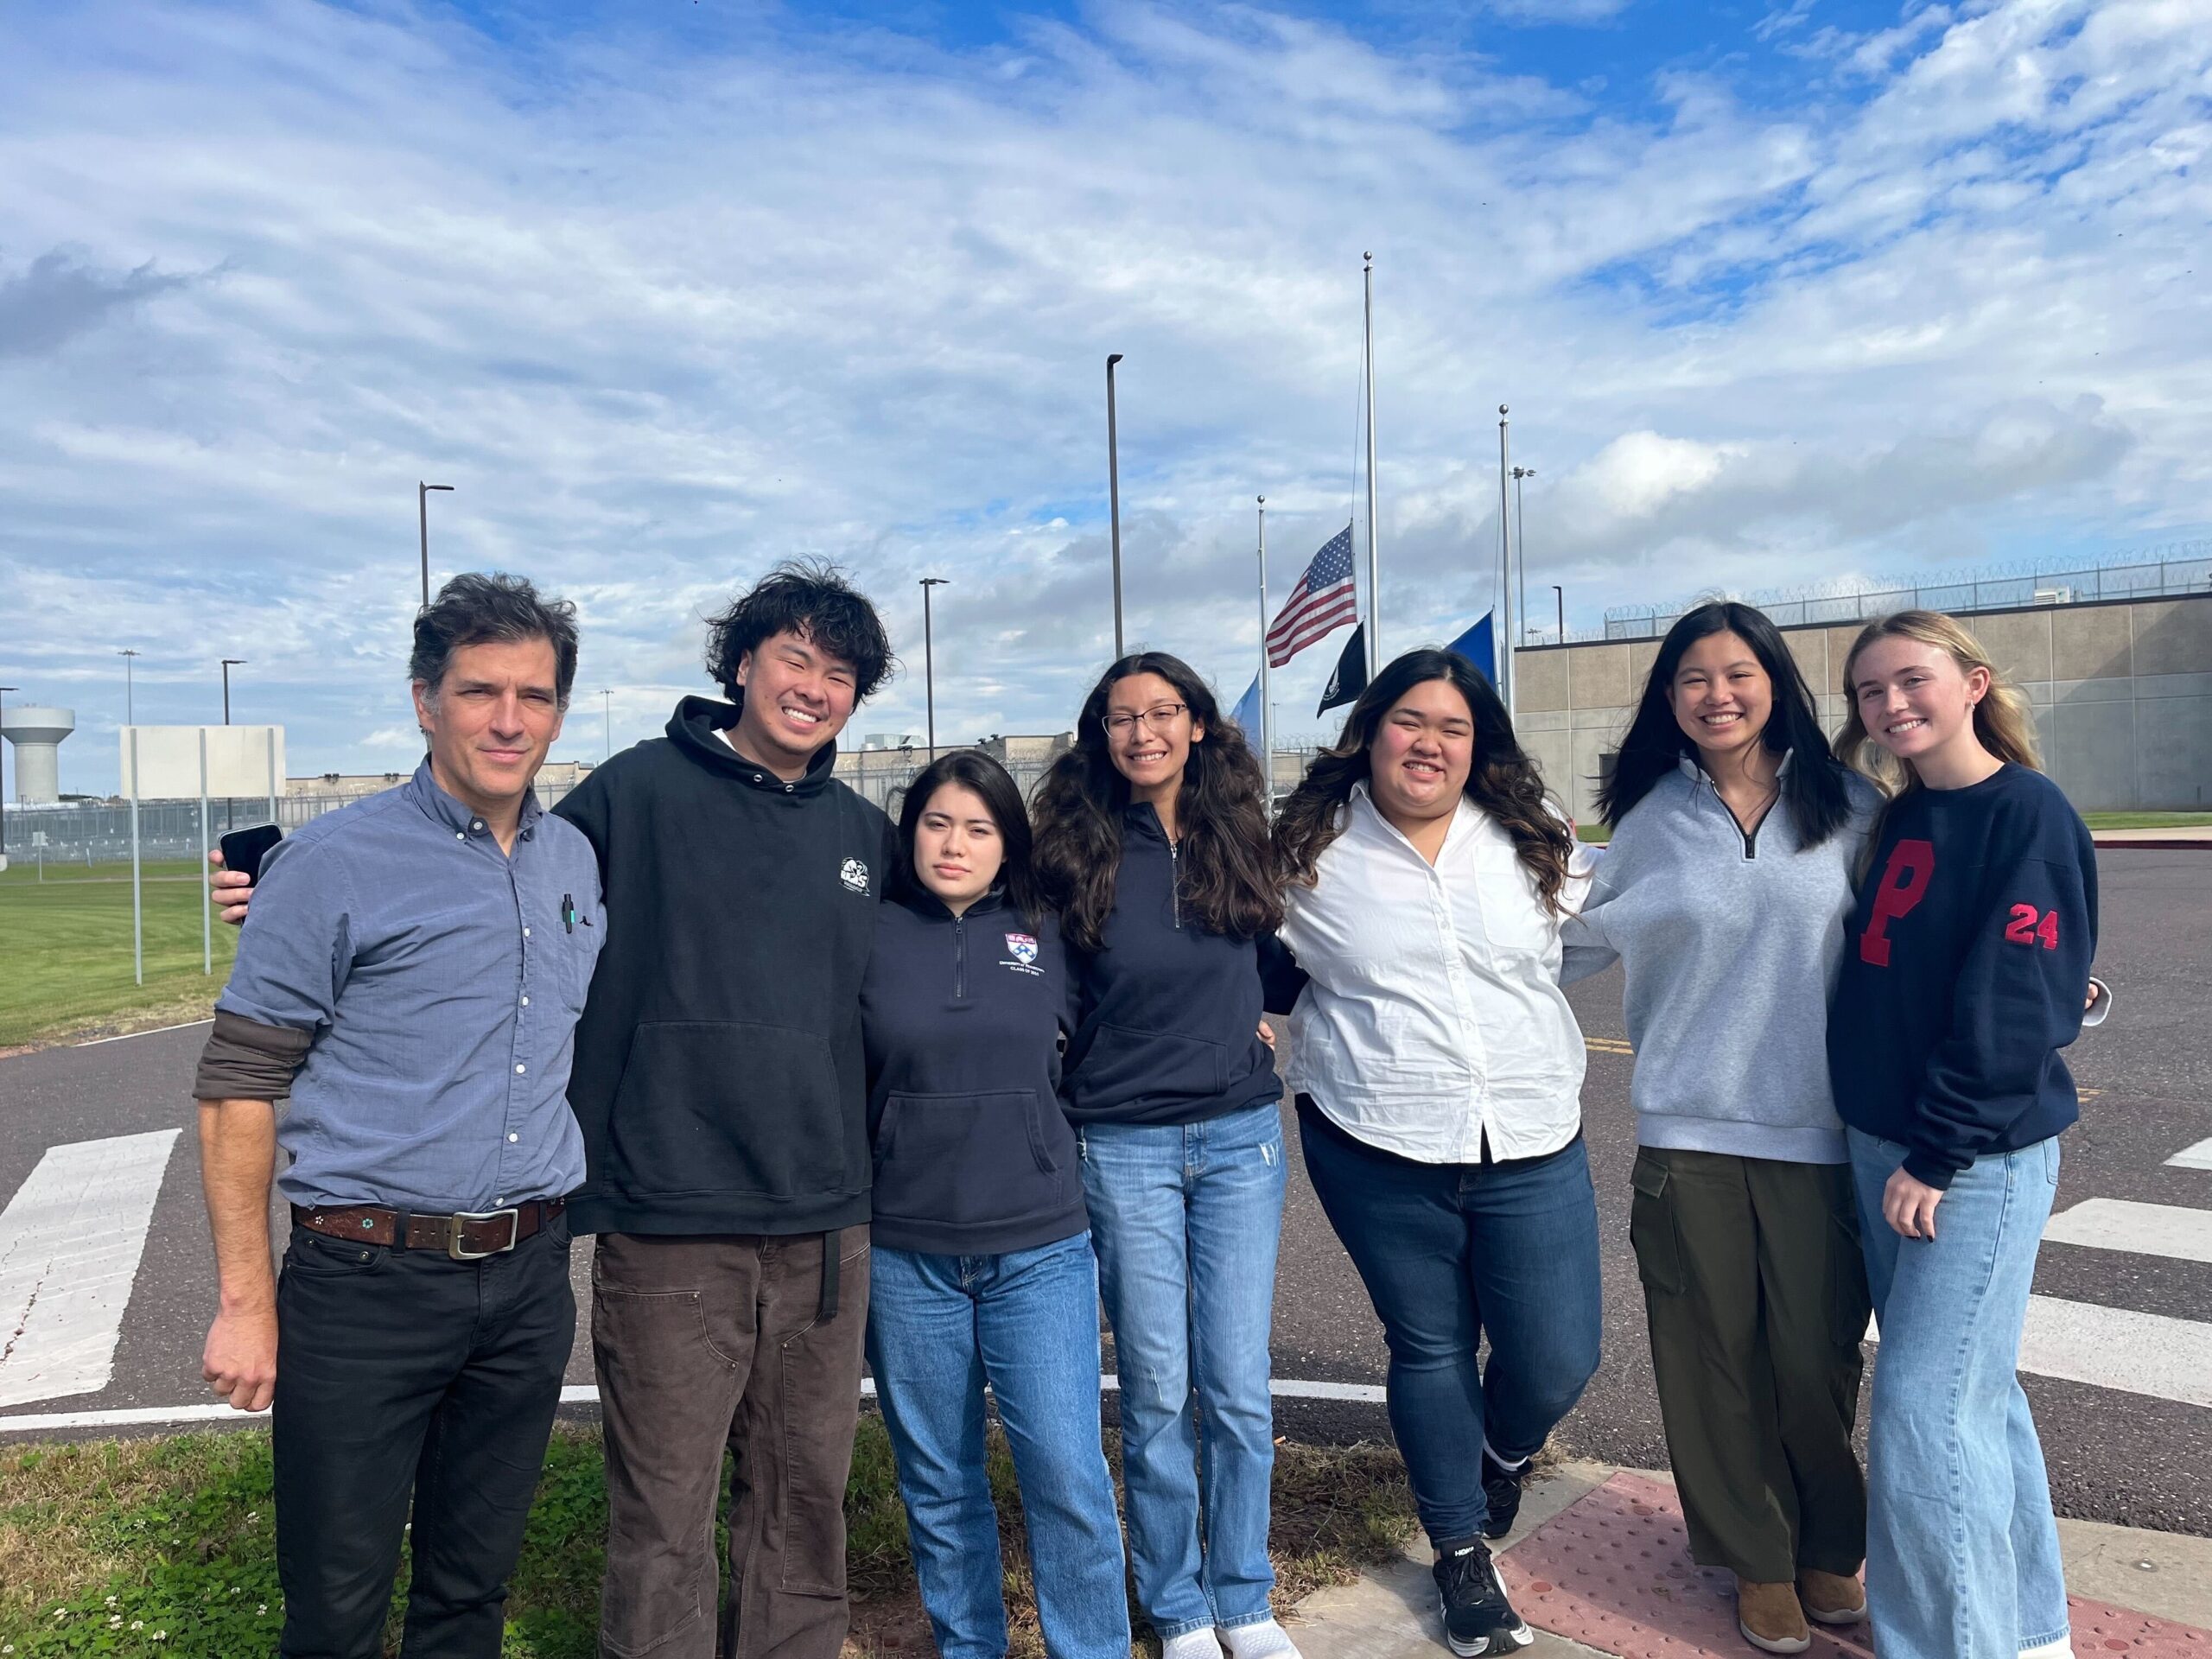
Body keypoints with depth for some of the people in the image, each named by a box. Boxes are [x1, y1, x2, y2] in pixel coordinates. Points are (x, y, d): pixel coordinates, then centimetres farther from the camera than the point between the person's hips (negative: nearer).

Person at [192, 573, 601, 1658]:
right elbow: (238, 1086, -8)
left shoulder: (575, 859, 7)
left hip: (529, 1281, 5)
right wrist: (245, 1304, -9)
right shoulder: (335, 865, -9)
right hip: (369, 1284, -4)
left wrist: (574, 1219, 11)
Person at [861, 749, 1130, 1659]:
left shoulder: (1046, 934, 3)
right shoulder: (869, 936, 0)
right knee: (938, 1484, 13)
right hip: (906, 1257, 0)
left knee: (1068, 1475, -3)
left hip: (1040, 1249, 0)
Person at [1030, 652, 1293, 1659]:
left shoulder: (1236, 839, 2)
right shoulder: (1078, 854, -4)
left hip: (1241, 1138, 2)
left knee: (1238, 1386, 6)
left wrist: (1245, 1019, 7)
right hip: (1124, 1148, -2)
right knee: (1156, 1392, 6)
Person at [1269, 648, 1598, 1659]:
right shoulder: (1308, 852, -4)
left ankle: (1503, 1454, 41)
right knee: (1429, 1348, 12)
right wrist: (1341, 1044, 0)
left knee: (1558, 1359, 4)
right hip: (1377, 1151, -2)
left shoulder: (1534, 842, 3)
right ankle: (1462, 1553, 35)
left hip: (1532, 1147, 2)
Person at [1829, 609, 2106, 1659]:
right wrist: (1886, 1142, 12)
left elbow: (2010, 1007, -18)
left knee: (1926, 1409, -6)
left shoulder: (2028, 814, -13)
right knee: (1973, 1393, 17)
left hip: (1977, 1158, -8)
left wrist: (1938, 1155, -18)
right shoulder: (1899, 820, 10)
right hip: (1882, 1144, 8)